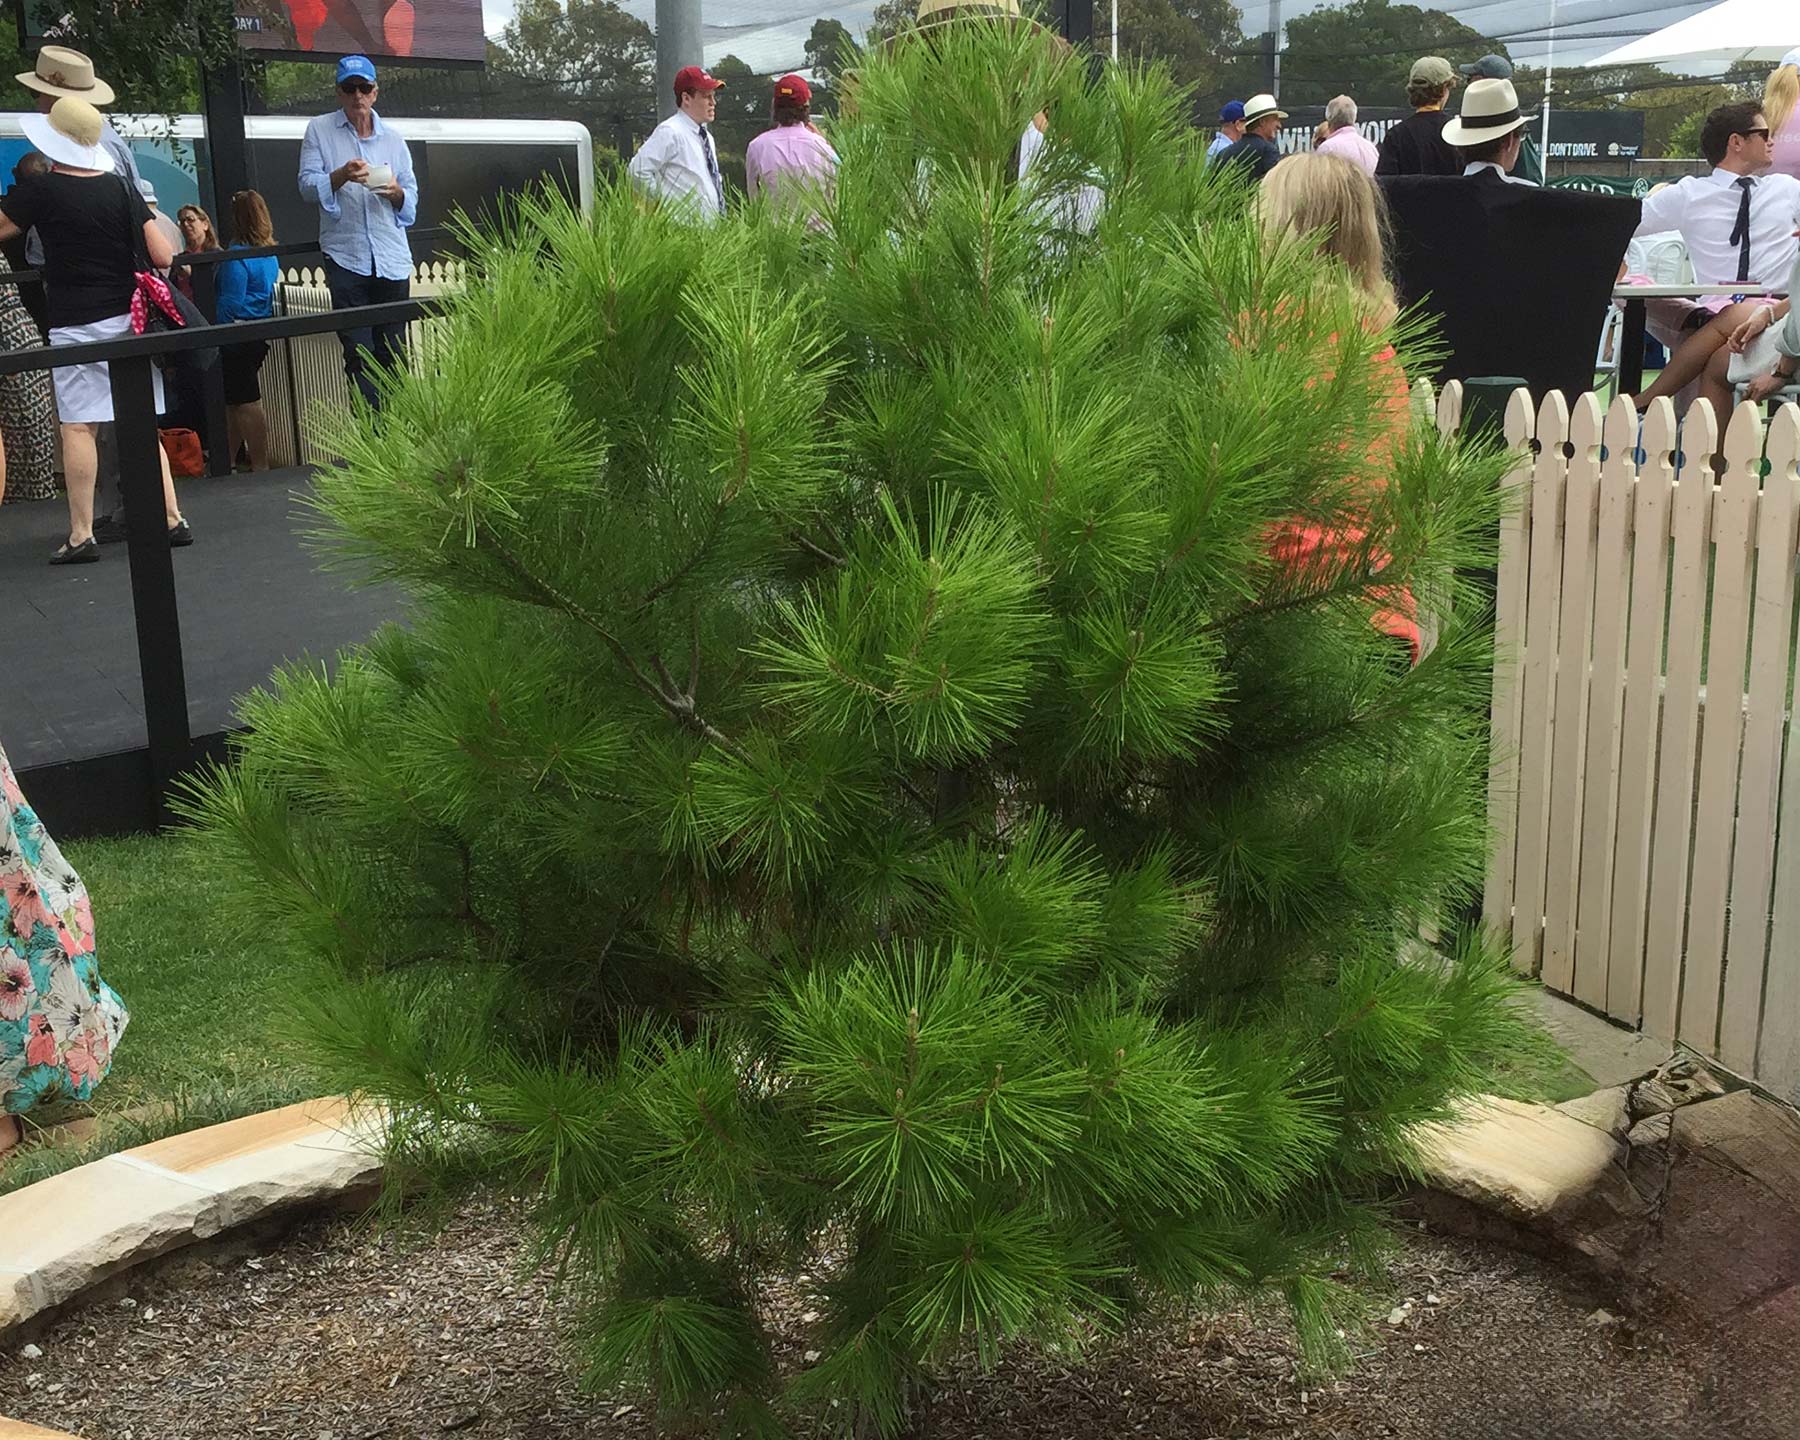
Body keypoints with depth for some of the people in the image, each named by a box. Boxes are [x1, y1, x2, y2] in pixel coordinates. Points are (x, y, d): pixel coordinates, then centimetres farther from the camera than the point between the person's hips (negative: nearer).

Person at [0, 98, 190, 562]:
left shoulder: (39, 191, -6)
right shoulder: (121, 188, 5)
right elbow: (163, 256, 2)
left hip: (75, 325, -4)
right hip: (129, 319, 4)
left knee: (77, 426, -1)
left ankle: (81, 534, -2)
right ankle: (172, 519, 8)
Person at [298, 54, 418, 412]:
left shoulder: (392, 138, 14)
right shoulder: (319, 131, 8)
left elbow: (412, 199, 15)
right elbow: (307, 186, -1)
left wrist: (395, 191, -8)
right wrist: (341, 176, -19)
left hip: (392, 259, 2)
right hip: (345, 257, -2)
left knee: (393, 352, 4)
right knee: (359, 355, -4)